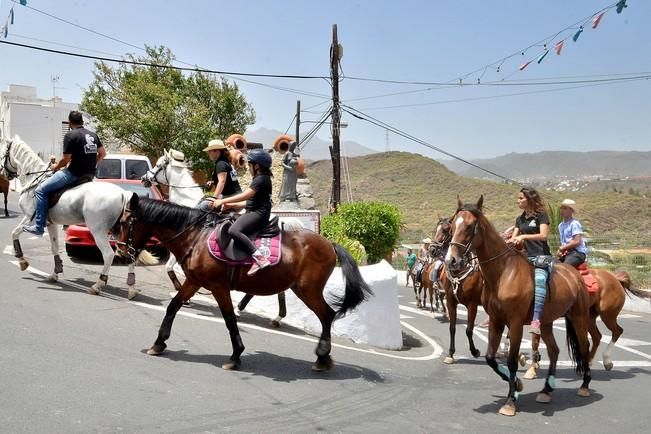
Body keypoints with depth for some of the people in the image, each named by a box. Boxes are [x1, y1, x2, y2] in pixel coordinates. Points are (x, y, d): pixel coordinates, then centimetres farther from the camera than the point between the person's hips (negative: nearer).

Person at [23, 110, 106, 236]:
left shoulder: (70, 135, -11)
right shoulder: (93, 135, 12)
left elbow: (65, 160, -12)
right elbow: (102, 153, 19)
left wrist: (56, 167, 6)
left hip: (74, 174, -8)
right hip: (90, 174, 8)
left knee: (41, 191, -2)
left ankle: (39, 227, -5)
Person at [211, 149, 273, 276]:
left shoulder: (261, 179, -10)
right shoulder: (259, 178, 22)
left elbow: (244, 196, -19)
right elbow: (249, 201, 23)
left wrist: (223, 201, -16)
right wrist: (231, 205, 14)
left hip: (258, 213, -11)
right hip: (254, 212, 11)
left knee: (233, 230, -29)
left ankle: (259, 258, -35)